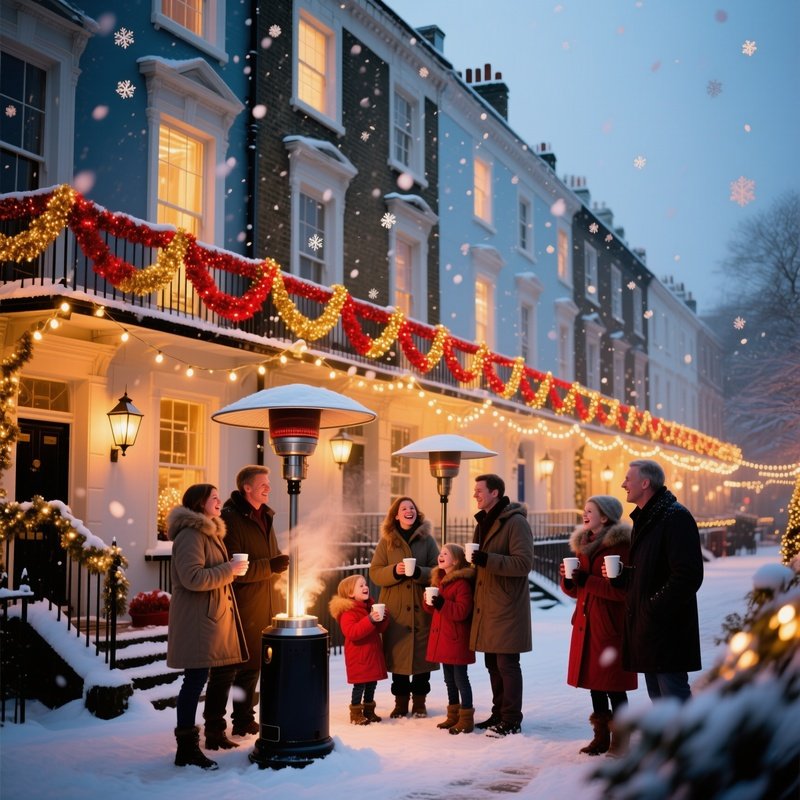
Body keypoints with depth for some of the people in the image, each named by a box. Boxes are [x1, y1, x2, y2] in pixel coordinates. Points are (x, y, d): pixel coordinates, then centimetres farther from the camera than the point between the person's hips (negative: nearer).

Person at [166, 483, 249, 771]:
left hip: (209, 617, 10)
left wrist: (231, 570, 13)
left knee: (196, 680, 11)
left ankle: (187, 746, 17)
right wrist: (229, 570, -17)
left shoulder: (208, 533, 20)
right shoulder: (190, 535, -14)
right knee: (195, 679, -8)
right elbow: (193, 578, -24)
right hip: (196, 619, -10)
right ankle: (187, 747, -3)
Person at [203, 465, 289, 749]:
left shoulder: (264, 517, 14)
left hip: (264, 609, 9)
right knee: (226, 669, -4)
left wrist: (281, 562, 4)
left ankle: (244, 720, 30)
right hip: (241, 609, -9)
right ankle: (214, 730, 1)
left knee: (252, 666, 17)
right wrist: (269, 566, -27)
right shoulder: (231, 519, -14)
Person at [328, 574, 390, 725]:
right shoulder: (348, 611, -14)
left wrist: (383, 618, -5)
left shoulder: (370, 606, 11)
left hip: (373, 653, 7)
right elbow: (352, 632, -29)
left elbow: (380, 629, 17)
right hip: (358, 656, -7)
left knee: (372, 683, 13)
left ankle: (369, 710, 26)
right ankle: (356, 713, 7)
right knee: (360, 684, -5)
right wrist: (370, 620, -34)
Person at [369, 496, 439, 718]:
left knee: (422, 654, 3)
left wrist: (418, 572, -18)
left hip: (421, 607, 0)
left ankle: (419, 701, 16)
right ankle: (401, 702, 14)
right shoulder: (386, 541, 6)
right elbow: (374, 573, 1)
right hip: (395, 608, 0)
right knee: (398, 654, 2)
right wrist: (394, 571, -17)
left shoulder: (427, 540, 5)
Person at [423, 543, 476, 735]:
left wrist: (441, 603, -29)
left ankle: (466, 718, 3)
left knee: (460, 678, -3)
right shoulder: (439, 579, 12)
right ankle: (453, 715, 24)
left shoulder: (462, 582, -15)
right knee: (449, 679, 15)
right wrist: (429, 602, -2)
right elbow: (434, 610, 19)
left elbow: (462, 611, -22)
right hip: (441, 637, 9)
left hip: (457, 638, -9)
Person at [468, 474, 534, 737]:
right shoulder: (483, 522, 16)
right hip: (487, 605, 9)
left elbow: (524, 563, -20)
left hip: (508, 606, -8)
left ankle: (511, 720, 3)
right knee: (493, 663, 13)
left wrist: (488, 560, -27)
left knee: (507, 664, -4)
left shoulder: (515, 522, -12)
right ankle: (499, 714, 23)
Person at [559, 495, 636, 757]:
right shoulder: (583, 544, 14)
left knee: (613, 685, -3)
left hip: (610, 626, -7)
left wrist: (587, 580, -20)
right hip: (586, 625, 7)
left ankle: (619, 742, 5)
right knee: (593, 682, 11)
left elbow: (623, 589, -18)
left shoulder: (620, 545, -10)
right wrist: (568, 579, -2)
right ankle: (601, 737, 21)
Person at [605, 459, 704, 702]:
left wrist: (655, 608, -19)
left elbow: (688, 575, -21)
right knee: (658, 699, 15)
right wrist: (619, 575, 6)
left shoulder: (676, 517, -14)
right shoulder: (643, 519, 17)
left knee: (674, 696, -7)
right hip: (646, 627, 10)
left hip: (667, 629, -10)